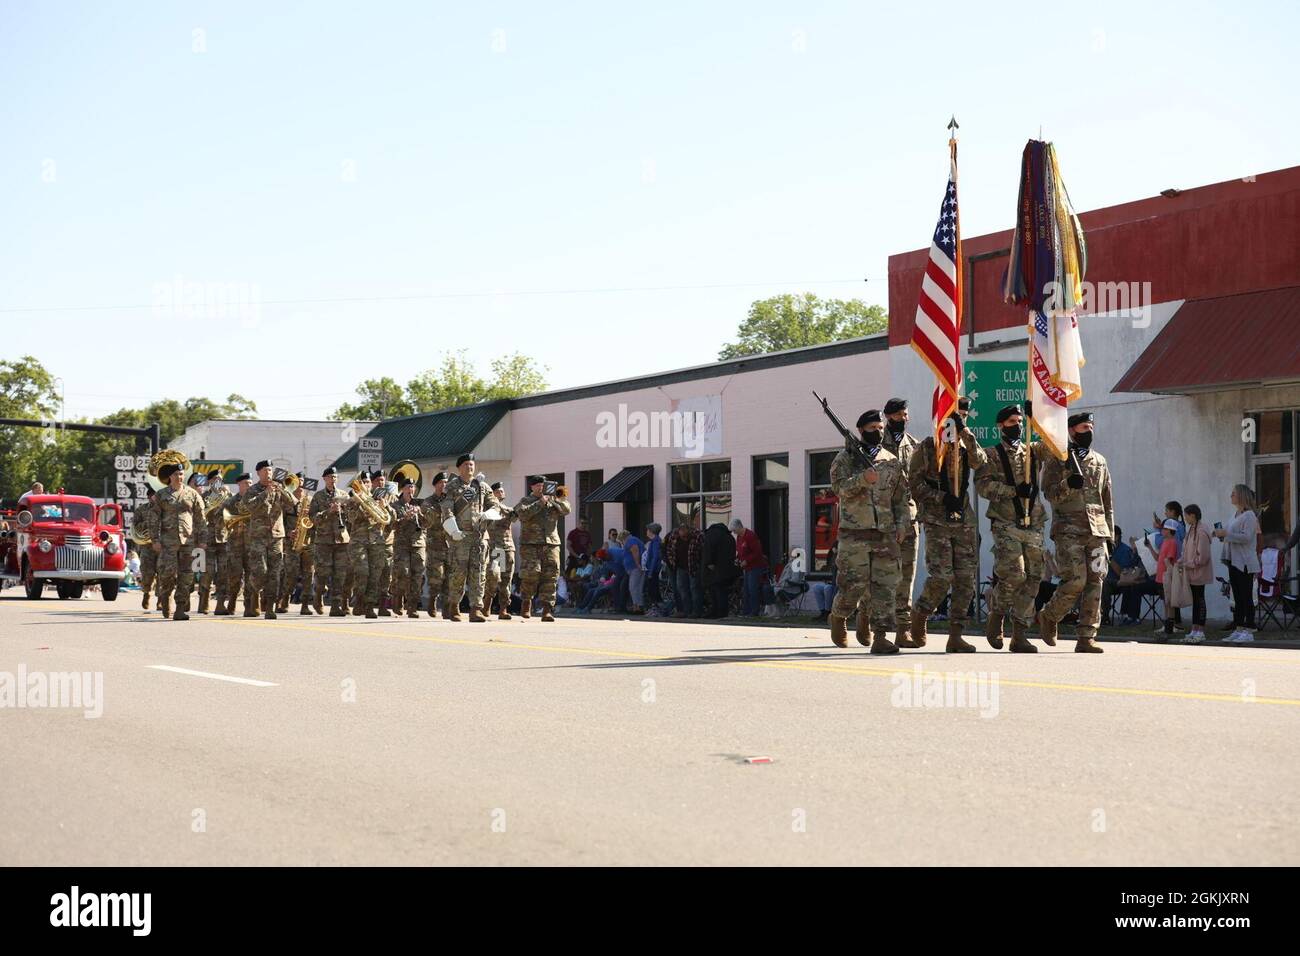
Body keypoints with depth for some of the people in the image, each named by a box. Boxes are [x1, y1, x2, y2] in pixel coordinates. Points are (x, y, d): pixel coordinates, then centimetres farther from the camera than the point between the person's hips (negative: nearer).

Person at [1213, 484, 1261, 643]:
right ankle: (1238, 630, 14)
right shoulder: (1236, 516, 17)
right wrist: (1221, 534, 7)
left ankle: (1249, 631, -5)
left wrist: (1226, 534, -20)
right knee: (1237, 598, 10)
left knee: (1246, 597, -6)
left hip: (1245, 562, -9)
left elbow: (1246, 537, -21)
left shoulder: (1249, 516, -11)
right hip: (1234, 561, 9)